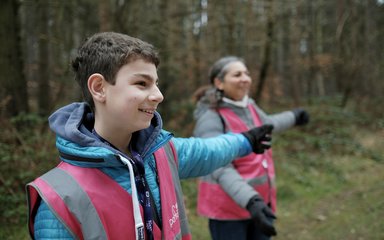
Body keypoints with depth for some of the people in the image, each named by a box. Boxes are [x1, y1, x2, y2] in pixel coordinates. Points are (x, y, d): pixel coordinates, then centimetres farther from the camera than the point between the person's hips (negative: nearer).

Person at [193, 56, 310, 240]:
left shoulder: (249, 107, 5)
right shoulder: (210, 117, -17)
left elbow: (267, 124, 28)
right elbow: (220, 169, -26)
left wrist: (293, 117, 44)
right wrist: (251, 201, -38)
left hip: (261, 201, 7)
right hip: (227, 207, -7)